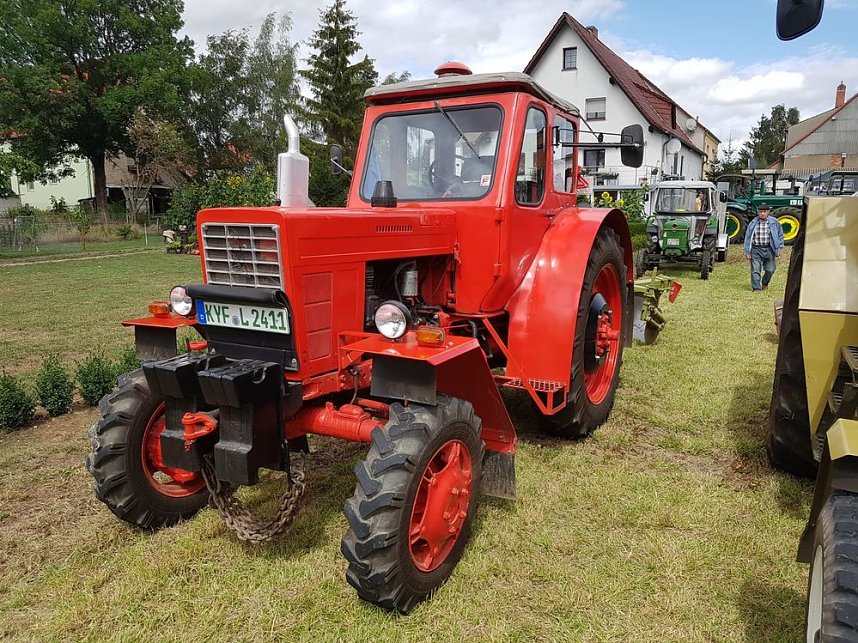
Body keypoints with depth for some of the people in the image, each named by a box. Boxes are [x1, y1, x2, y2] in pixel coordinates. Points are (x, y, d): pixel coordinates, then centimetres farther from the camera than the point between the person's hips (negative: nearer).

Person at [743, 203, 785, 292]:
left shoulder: (774, 222, 2)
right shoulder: (753, 223, 2)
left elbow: (780, 235, 10)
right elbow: (748, 237, 5)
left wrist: (779, 248, 5)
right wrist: (747, 251, 1)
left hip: (769, 249, 1)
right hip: (756, 249, -1)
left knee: (770, 269, 5)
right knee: (755, 270, -5)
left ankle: (765, 283, 32)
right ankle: (756, 288, 3)